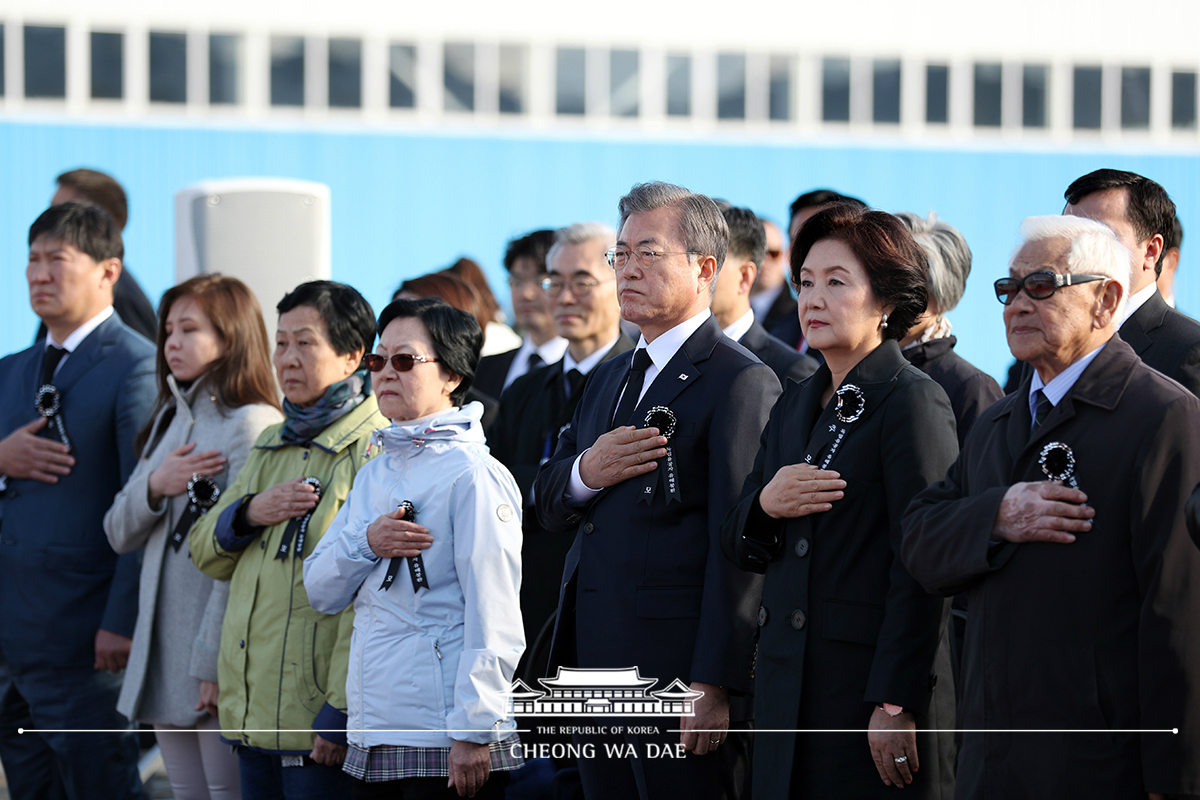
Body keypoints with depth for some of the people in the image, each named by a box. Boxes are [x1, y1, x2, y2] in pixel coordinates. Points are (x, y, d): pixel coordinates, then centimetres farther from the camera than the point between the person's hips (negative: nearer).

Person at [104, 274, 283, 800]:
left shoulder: (252, 424, -10)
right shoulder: (170, 420, 18)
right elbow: (119, 533, 15)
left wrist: (216, 662, -18)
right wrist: (154, 486, -6)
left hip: (219, 658, -8)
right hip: (162, 652, 8)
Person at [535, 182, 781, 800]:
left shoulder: (740, 382, -9)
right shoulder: (609, 379, 20)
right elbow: (546, 505, 21)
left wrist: (715, 686, -20)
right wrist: (586, 472, -5)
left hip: (680, 674, -8)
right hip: (597, 667, 8)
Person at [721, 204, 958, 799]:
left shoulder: (913, 402, -8)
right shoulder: (795, 405, 16)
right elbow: (738, 548, 18)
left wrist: (895, 704, -18)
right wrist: (764, 505, -6)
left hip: (872, 682, -7)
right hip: (787, 693, 7)